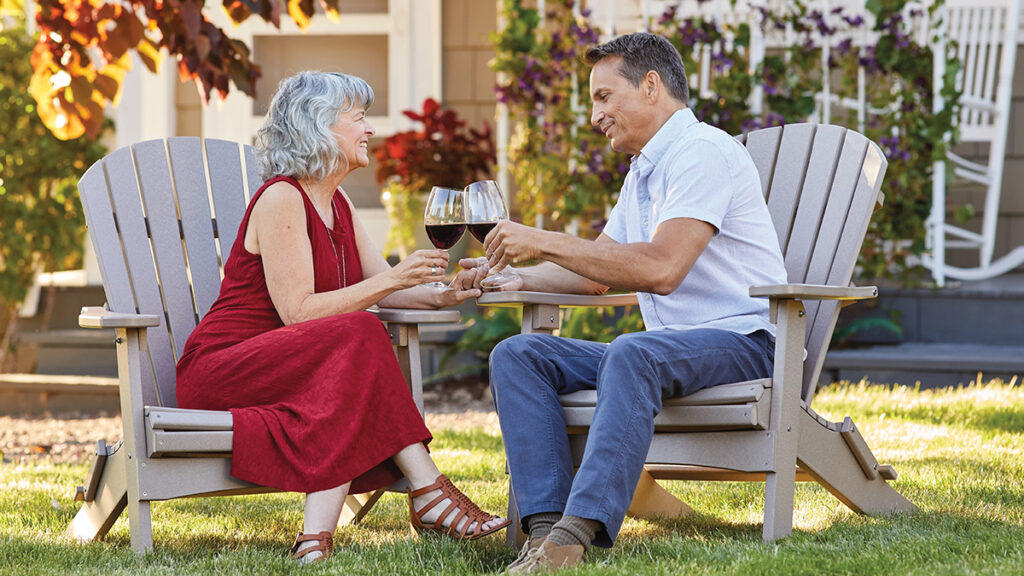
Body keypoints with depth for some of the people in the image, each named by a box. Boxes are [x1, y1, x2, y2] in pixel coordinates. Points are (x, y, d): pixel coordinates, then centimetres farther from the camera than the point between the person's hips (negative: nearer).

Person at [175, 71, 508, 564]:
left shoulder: (335, 203, 14)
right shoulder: (281, 199, -15)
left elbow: (378, 286, 13)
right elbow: (297, 311, -22)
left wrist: (441, 296, -7)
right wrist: (392, 279, -22)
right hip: (219, 370, -8)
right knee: (358, 336, -31)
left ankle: (316, 540, -39)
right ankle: (428, 492, -33)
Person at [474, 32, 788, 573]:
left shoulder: (702, 152, -10)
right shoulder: (643, 171, 22)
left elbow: (661, 268, -23)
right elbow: (594, 273, 31)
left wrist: (543, 241, -19)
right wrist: (517, 278, 13)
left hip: (742, 340, -9)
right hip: (665, 344, 9)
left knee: (631, 354, -40)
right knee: (516, 356, -8)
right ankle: (546, 525, -25)